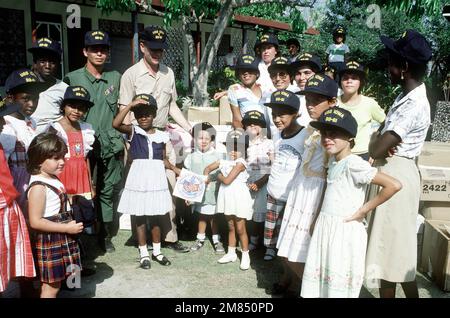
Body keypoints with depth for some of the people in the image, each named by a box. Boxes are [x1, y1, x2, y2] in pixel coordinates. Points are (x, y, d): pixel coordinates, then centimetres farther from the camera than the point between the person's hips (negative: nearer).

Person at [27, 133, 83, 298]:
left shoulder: (53, 179, 8)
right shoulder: (38, 187, -20)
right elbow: (35, 222, -23)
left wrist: (70, 225, 9)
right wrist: (67, 228, -21)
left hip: (61, 240, 9)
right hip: (49, 242, -9)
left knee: (55, 283, 18)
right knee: (51, 286, 2)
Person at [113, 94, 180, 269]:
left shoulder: (161, 136, 5)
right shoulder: (133, 131, -3)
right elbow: (116, 124, -21)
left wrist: (175, 169, -1)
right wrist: (130, 105, -22)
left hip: (156, 178, 2)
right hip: (139, 179, -2)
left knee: (156, 218, 12)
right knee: (140, 217, 6)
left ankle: (157, 251, 28)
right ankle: (144, 254, 20)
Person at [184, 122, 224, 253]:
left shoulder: (217, 156, -7)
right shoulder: (192, 156, -1)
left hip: (212, 192, -2)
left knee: (213, 216, 8)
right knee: (201, 216, 15)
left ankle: (216, 240, 22)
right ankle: (200, 238, 30)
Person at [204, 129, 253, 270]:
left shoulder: (240, 163, -16)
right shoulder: (224, 161, 6)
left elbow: (227, 180, -19)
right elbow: (208, 168, 16)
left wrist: (219, 176, -1)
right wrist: (206, 177, -2)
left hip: (239, 198, -7)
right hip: (227, 198, 7)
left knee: (240, 228, 1)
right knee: (231, 227, 17)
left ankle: (245, 256, 13)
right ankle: (231, 253, 28)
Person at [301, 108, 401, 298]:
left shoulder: (353, 164, -18)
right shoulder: (333, 161, 8)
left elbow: (394, 185, -24)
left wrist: (364, 210, -17)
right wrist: (319, 218, 12)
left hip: (345, 231, -8)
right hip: (325, 228, 8)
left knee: (339, 286, 2)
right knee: (321, 276, 15)